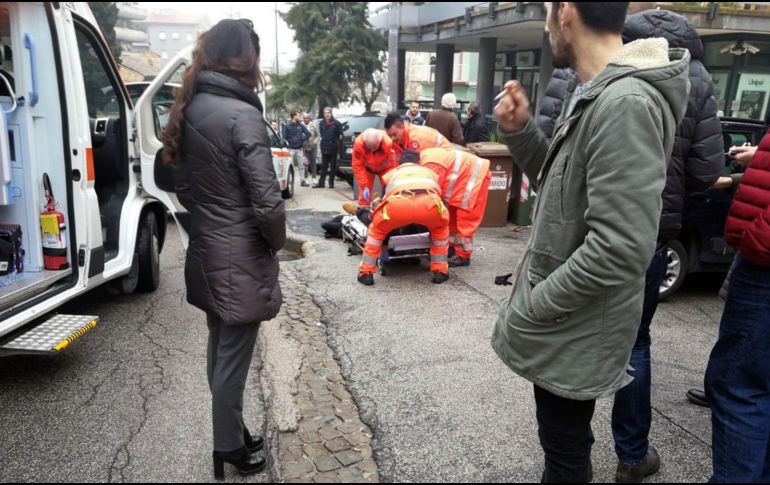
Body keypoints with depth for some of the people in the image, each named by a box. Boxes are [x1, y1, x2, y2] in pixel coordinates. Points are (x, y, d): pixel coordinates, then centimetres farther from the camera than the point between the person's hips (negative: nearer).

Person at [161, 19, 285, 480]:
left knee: (219, 349, 20)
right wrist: (277, 241, -5)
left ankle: (232, 432, 37)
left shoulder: (189, 109, 5)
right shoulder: (242, 114, -20)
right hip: (241, 259, -8)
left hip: (206, 252, 8)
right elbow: (266, 202, -22)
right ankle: (228, 451, 23)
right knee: (233, 358, 6)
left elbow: (185, 187, 12)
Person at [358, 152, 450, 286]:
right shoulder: (430, 172, 44)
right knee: (441, 227, 35)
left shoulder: (391, 173, 42)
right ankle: (440, 271, 31)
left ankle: (366, 273, 26)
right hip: (429, 202, 0)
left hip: (398, 203, 0)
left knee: (377, 228, 31)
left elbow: (386, 195, 54)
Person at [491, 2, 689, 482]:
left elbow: (619, 251, -31)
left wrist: (524, 314, -21)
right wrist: (520, 132, 0)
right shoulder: (591, 94, 7)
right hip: (568, 319, 9)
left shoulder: (627, 104, -26)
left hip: (576, 328, -9)